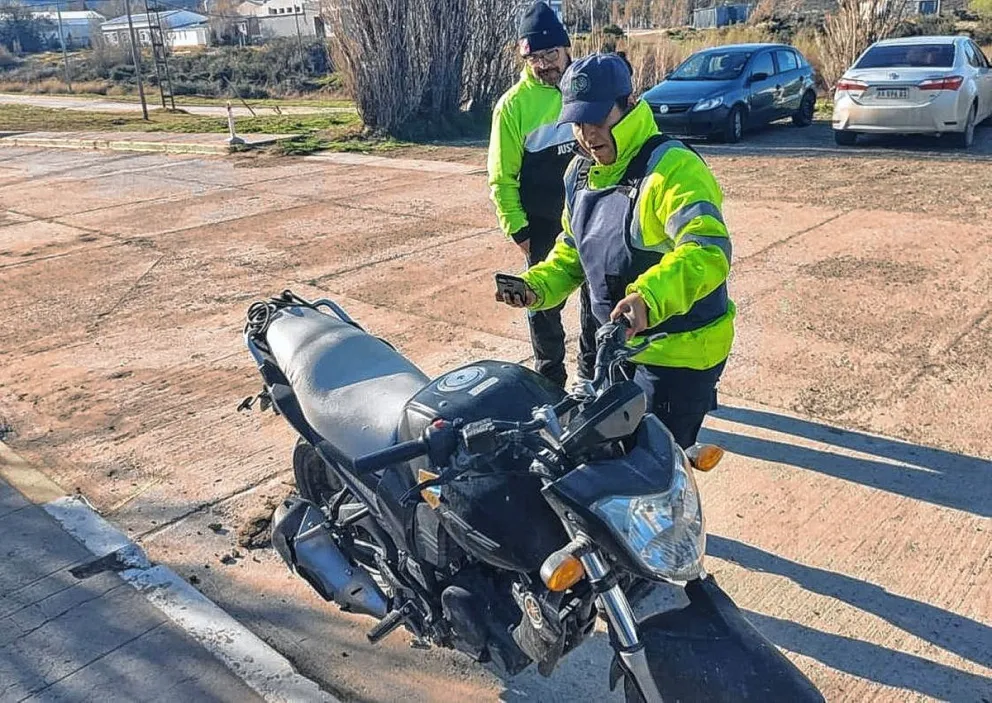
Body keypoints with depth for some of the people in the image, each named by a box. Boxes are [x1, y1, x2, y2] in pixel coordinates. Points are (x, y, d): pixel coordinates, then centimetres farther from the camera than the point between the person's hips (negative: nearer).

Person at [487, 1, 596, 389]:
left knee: (597, 298, 14)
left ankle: (592, 373, 33)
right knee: (545, 303, 6)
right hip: (544, 225, -3)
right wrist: (516, 227, -9)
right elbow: (502, 177, -5)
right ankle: (551, 379, 24)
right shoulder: (514, 104, -8)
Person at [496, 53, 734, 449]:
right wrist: (537, 287, -1)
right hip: (619, 343, 9)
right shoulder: (581, 172, 6)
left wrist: (648, 299, -52)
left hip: (679, 353, -8)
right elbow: (572, 250, 18)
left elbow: (708, 251, -36)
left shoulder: (672, 167, -22)